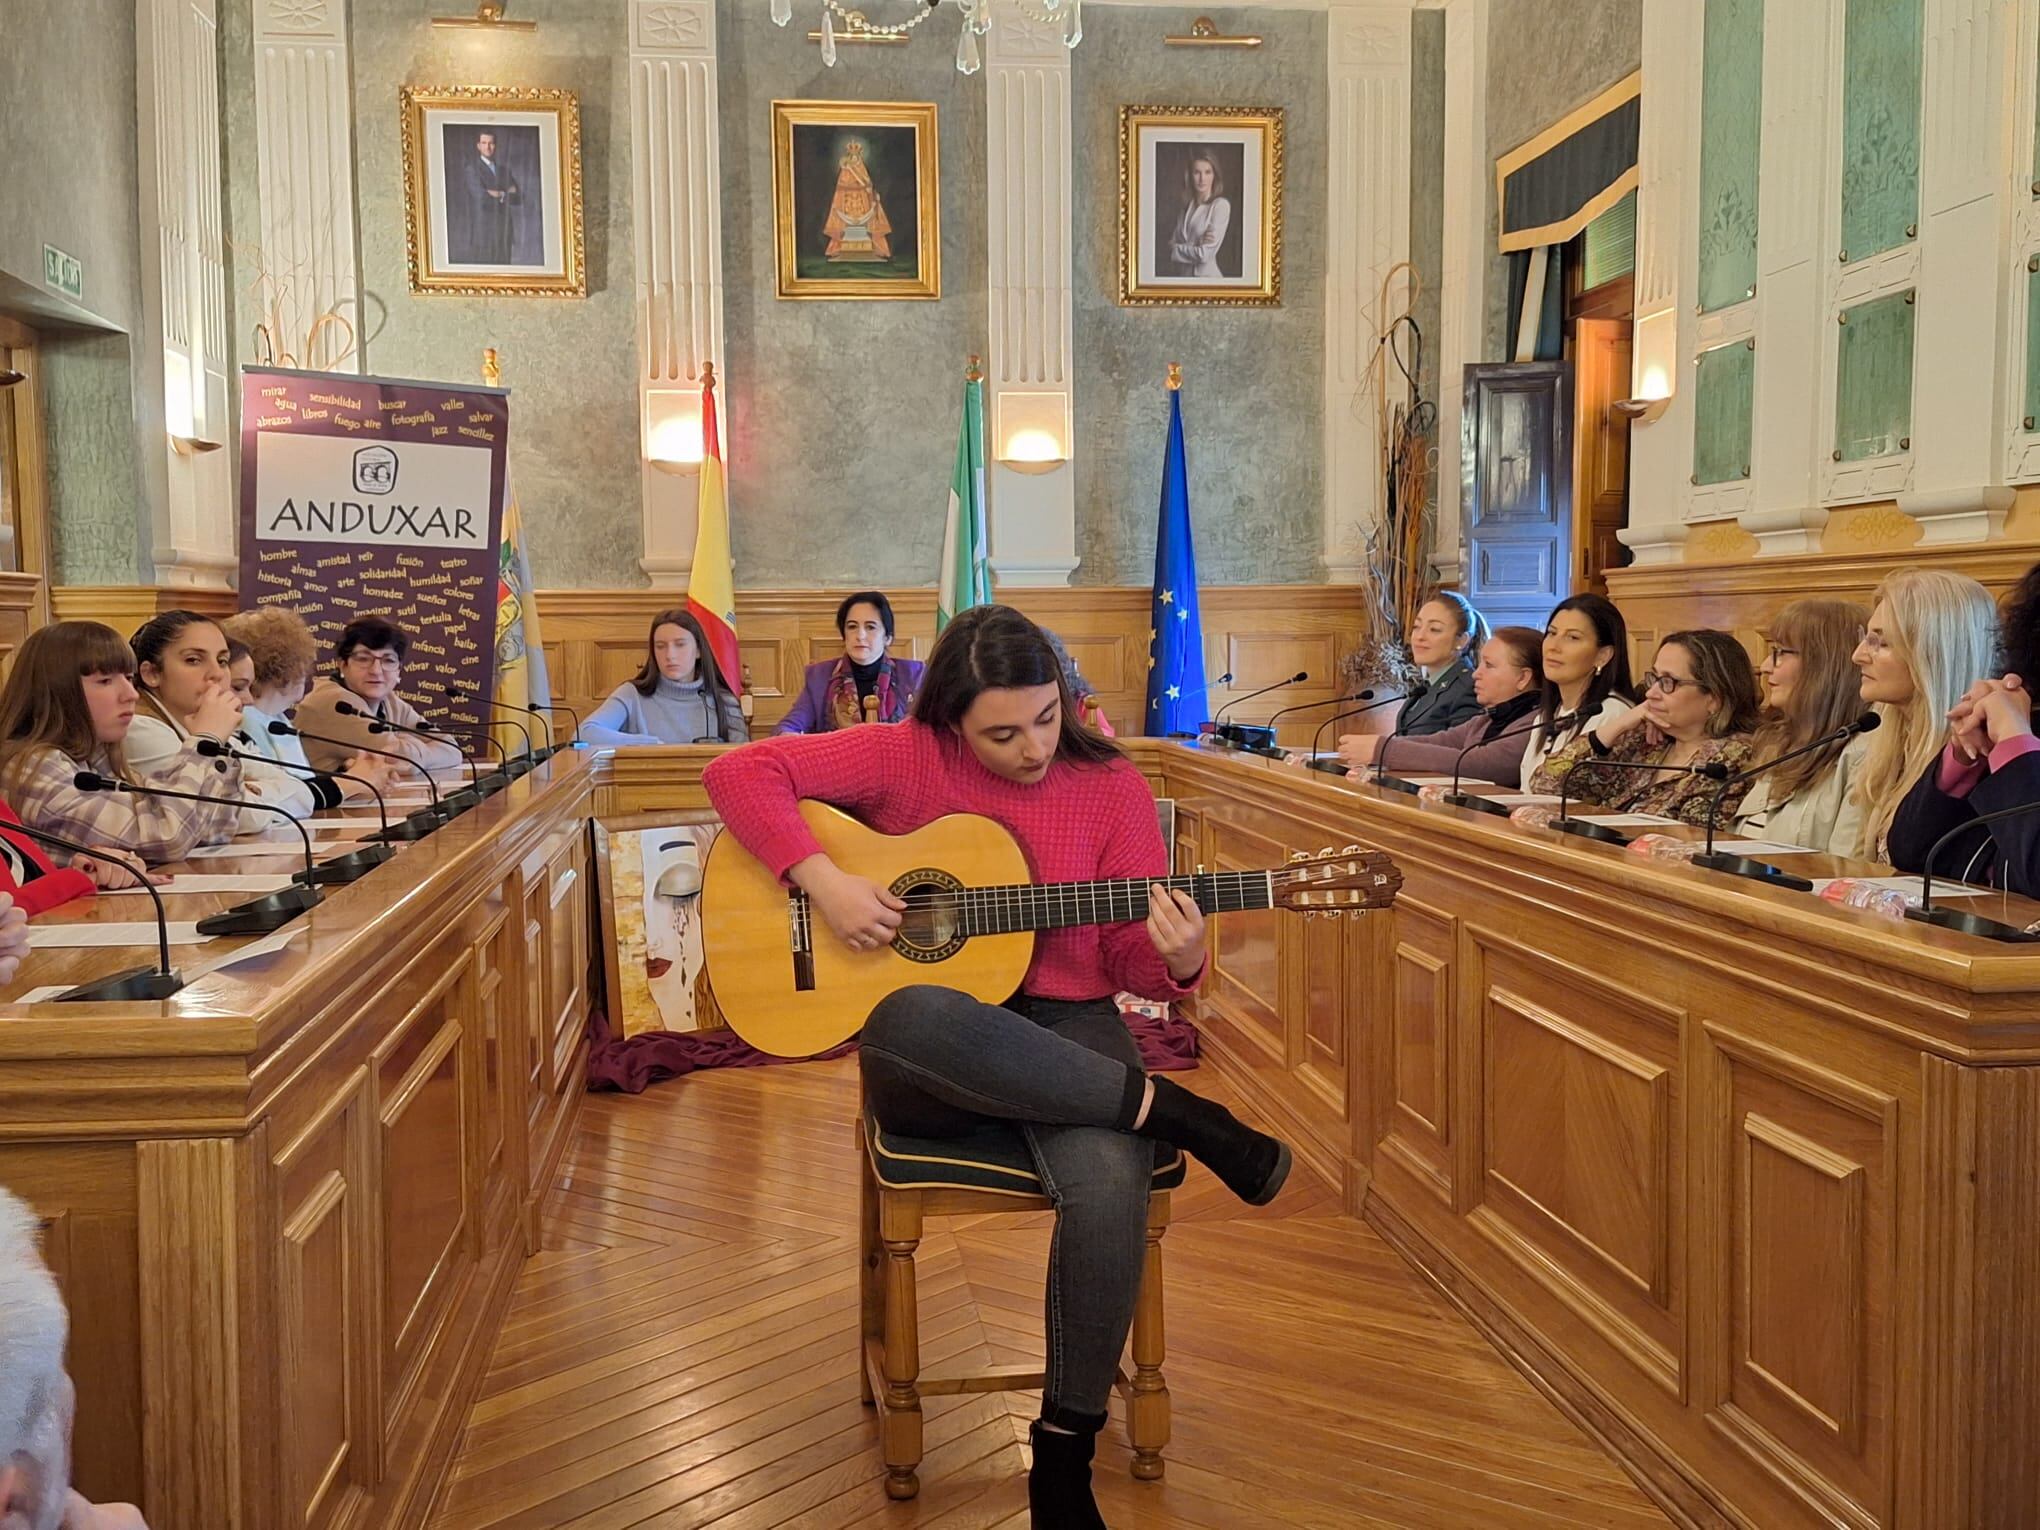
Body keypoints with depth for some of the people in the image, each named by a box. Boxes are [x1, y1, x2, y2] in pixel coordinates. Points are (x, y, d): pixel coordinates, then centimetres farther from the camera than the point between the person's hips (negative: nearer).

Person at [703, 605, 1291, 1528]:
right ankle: (1175, 1114, -25)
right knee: (914, 1017, -40)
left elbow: (1131, 961, 2)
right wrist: (822, 879, -18)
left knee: (1110, 1180, -34)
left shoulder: (1111, 789, 2)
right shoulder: (904, 760, -2)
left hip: (1062, 1033, 1)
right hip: (928, 1065, 0)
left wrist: (1177, 960, -22)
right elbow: (740, 773, -5)